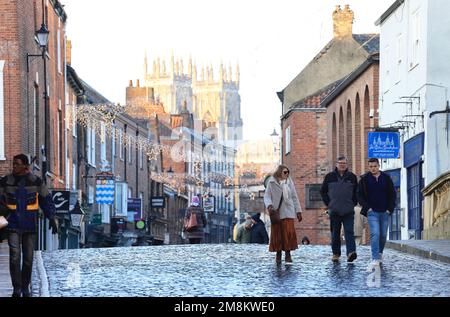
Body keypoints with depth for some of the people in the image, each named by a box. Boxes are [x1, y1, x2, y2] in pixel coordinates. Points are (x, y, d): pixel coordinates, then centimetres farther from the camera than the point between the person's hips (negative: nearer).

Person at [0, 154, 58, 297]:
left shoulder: (36, 181, -1)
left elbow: (46, 200, 6)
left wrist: (52, 219, 2)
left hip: (30, 226, 1)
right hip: (13, 225, -1)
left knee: (28, 258, 5)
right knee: (14, 256, -12)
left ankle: (25, 288, 19)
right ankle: (17, 288, -7)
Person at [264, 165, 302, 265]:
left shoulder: (289, 182, 10)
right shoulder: (271, 182, 2)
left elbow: (294, 197, 13)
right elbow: (267, 196, 2)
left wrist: (298, 211, 11)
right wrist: (269, 205, -18)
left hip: (288, 212, 1)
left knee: (289, 233, -10)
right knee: (277, 233, 0)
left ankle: (288, 256, -6)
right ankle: (278, 254, 13)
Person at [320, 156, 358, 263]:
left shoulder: (352, 177, 6)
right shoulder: (330, 177, 5)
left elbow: (357, 192, 16)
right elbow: (323, 191, 12)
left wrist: (354, 203, 4)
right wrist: (328, 204, 3)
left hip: (348, 211, -1)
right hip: (334, 210, 1)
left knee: (349, 232, -12)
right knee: (335, 233, 6)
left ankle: (351, 252, -22)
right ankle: (336, 254, 14)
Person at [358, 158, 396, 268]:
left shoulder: (386, 178, 5)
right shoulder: (364, 179, 1)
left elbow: (393, 194, 10)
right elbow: (359, 195, 4)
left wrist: (390, 208, 0)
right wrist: (367, 207, -7)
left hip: (385, 212, 3)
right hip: (372, 212, -3)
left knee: (383, 235, 8)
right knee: (375, 234, -16)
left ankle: (380, 252, 34)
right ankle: (375, 258, -20)